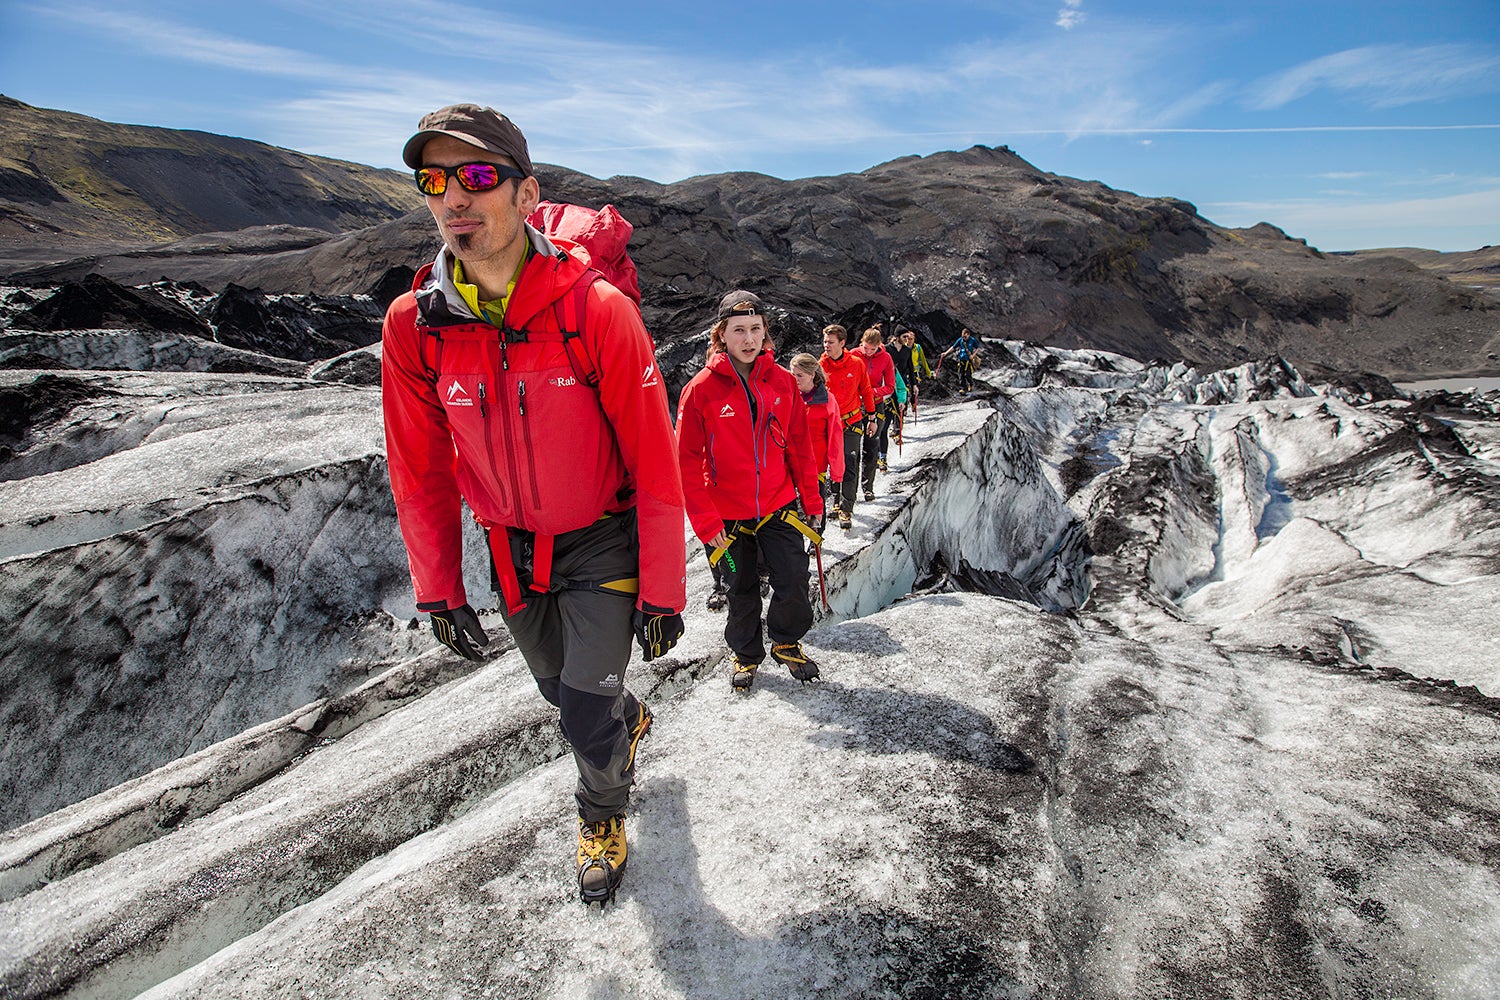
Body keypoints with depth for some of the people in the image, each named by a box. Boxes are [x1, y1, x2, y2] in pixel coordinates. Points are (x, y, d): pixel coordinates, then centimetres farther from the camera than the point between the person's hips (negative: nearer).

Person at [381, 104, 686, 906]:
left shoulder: (597, 310, -23)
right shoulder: (412, 326, -12)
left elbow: (654, 465, -18)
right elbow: (420, 477, -1)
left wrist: (662, 591, -14)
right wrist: (439, 593, 1)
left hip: (604, 541, -4)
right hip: (512, 550, 4)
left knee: (586, 719, -2)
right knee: (559, 687, 23)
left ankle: (603, 815, 33)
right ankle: (629, 719, 58)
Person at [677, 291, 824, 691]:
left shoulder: (783, 381, -2)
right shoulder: (701, 388, -10)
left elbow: (800, 446, 6)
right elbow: (688, 461, -9)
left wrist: (811, 499, 7)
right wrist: (705, 521, -11)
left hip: (779, 506, 2)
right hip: (729, 515, -1)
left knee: (794, 586, -1)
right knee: (742, 590, 14)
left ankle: (787, 643, 29)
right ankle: (746, 654, 38)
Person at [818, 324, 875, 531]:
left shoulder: (857, 364, -3)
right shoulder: (820, 366, -4)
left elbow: (866, 391, 7)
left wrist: (871, 418, 10)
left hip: (853, 422, 0)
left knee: (849, 467, -3)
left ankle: (846, 509, 7)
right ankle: (838, 500, 26)